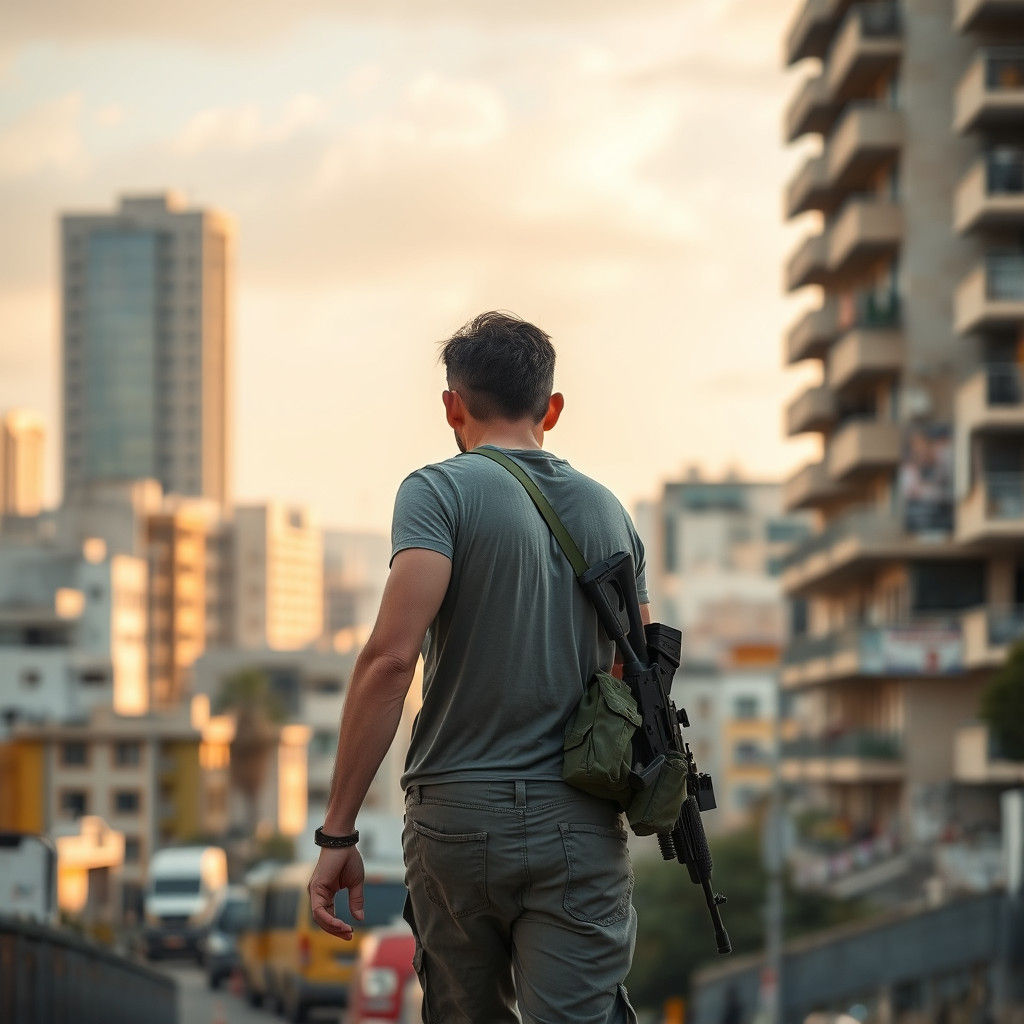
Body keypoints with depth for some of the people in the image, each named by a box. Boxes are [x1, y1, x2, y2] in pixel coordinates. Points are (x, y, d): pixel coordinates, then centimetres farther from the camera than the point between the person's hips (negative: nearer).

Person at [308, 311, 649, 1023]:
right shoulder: (608, 511, 13)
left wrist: (338, 832, -14)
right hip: (581, 829, 2)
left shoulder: (441, 491, -2)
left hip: (458, 816, -2)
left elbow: (391, 655, -14)